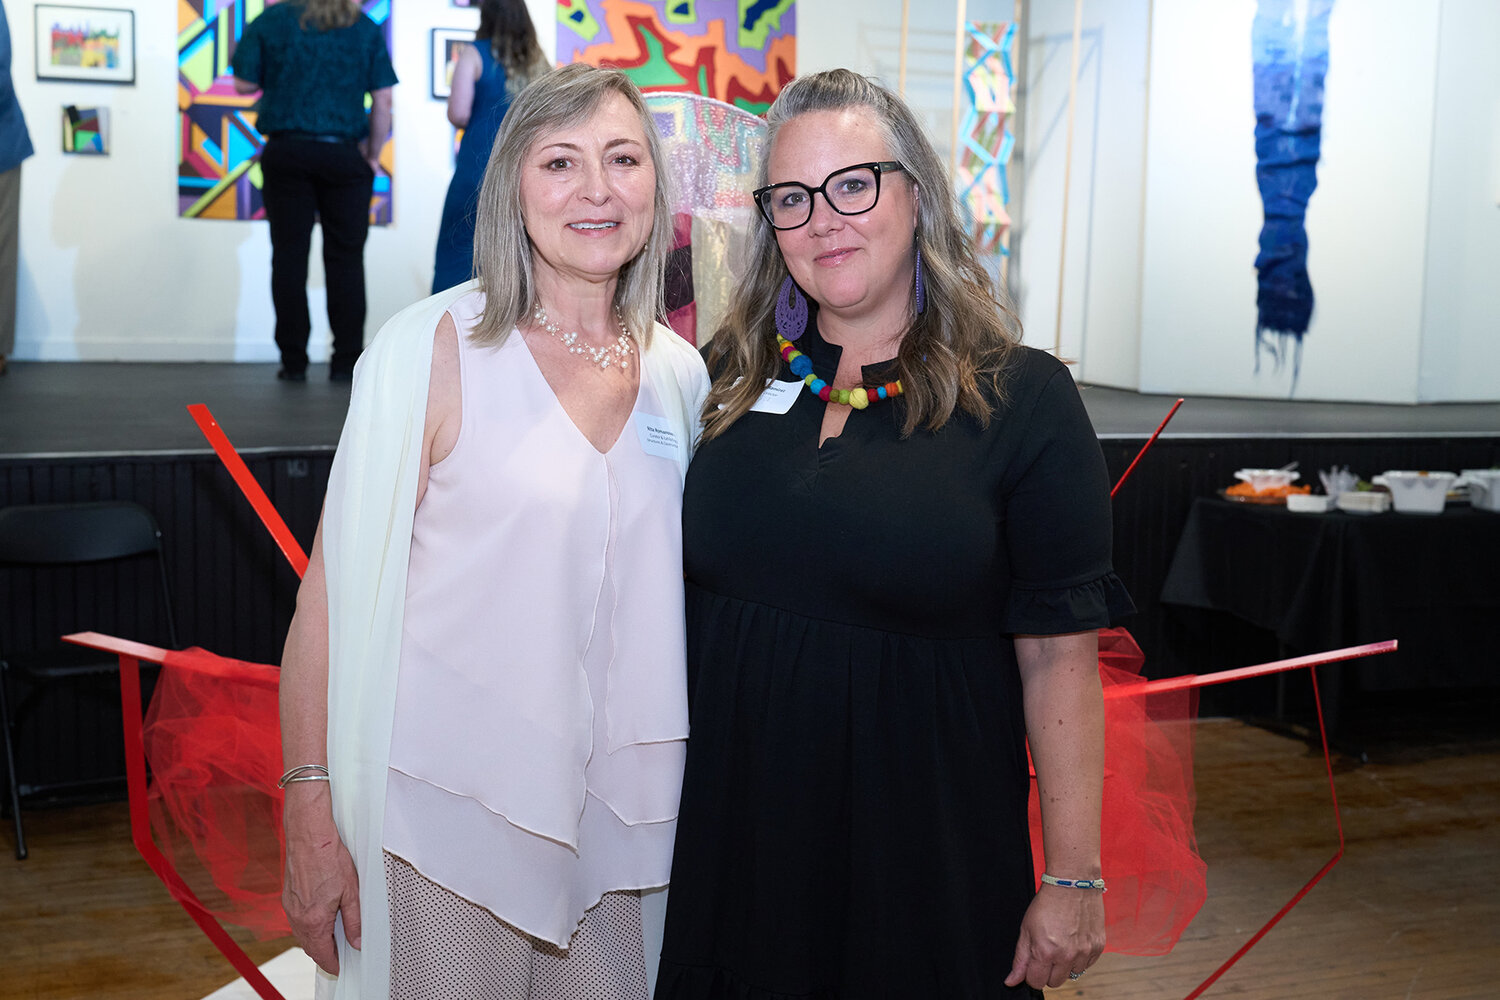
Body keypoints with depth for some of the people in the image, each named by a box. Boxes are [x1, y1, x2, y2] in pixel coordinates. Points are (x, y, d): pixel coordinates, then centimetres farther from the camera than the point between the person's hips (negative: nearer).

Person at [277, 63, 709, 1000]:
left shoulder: (680, 374, 4)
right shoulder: (436, 349, -12)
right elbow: (338, 586, -11)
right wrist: (311, 814, -13)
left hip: (610, 817, 5)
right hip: (449, 816, -4)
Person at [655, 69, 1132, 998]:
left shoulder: (1022, 399, -8)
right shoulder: (733, 380, 4)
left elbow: (1060, 656, -10)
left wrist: (1074, 881, -10)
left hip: (930, 852, -3)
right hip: (733, 826, 4)